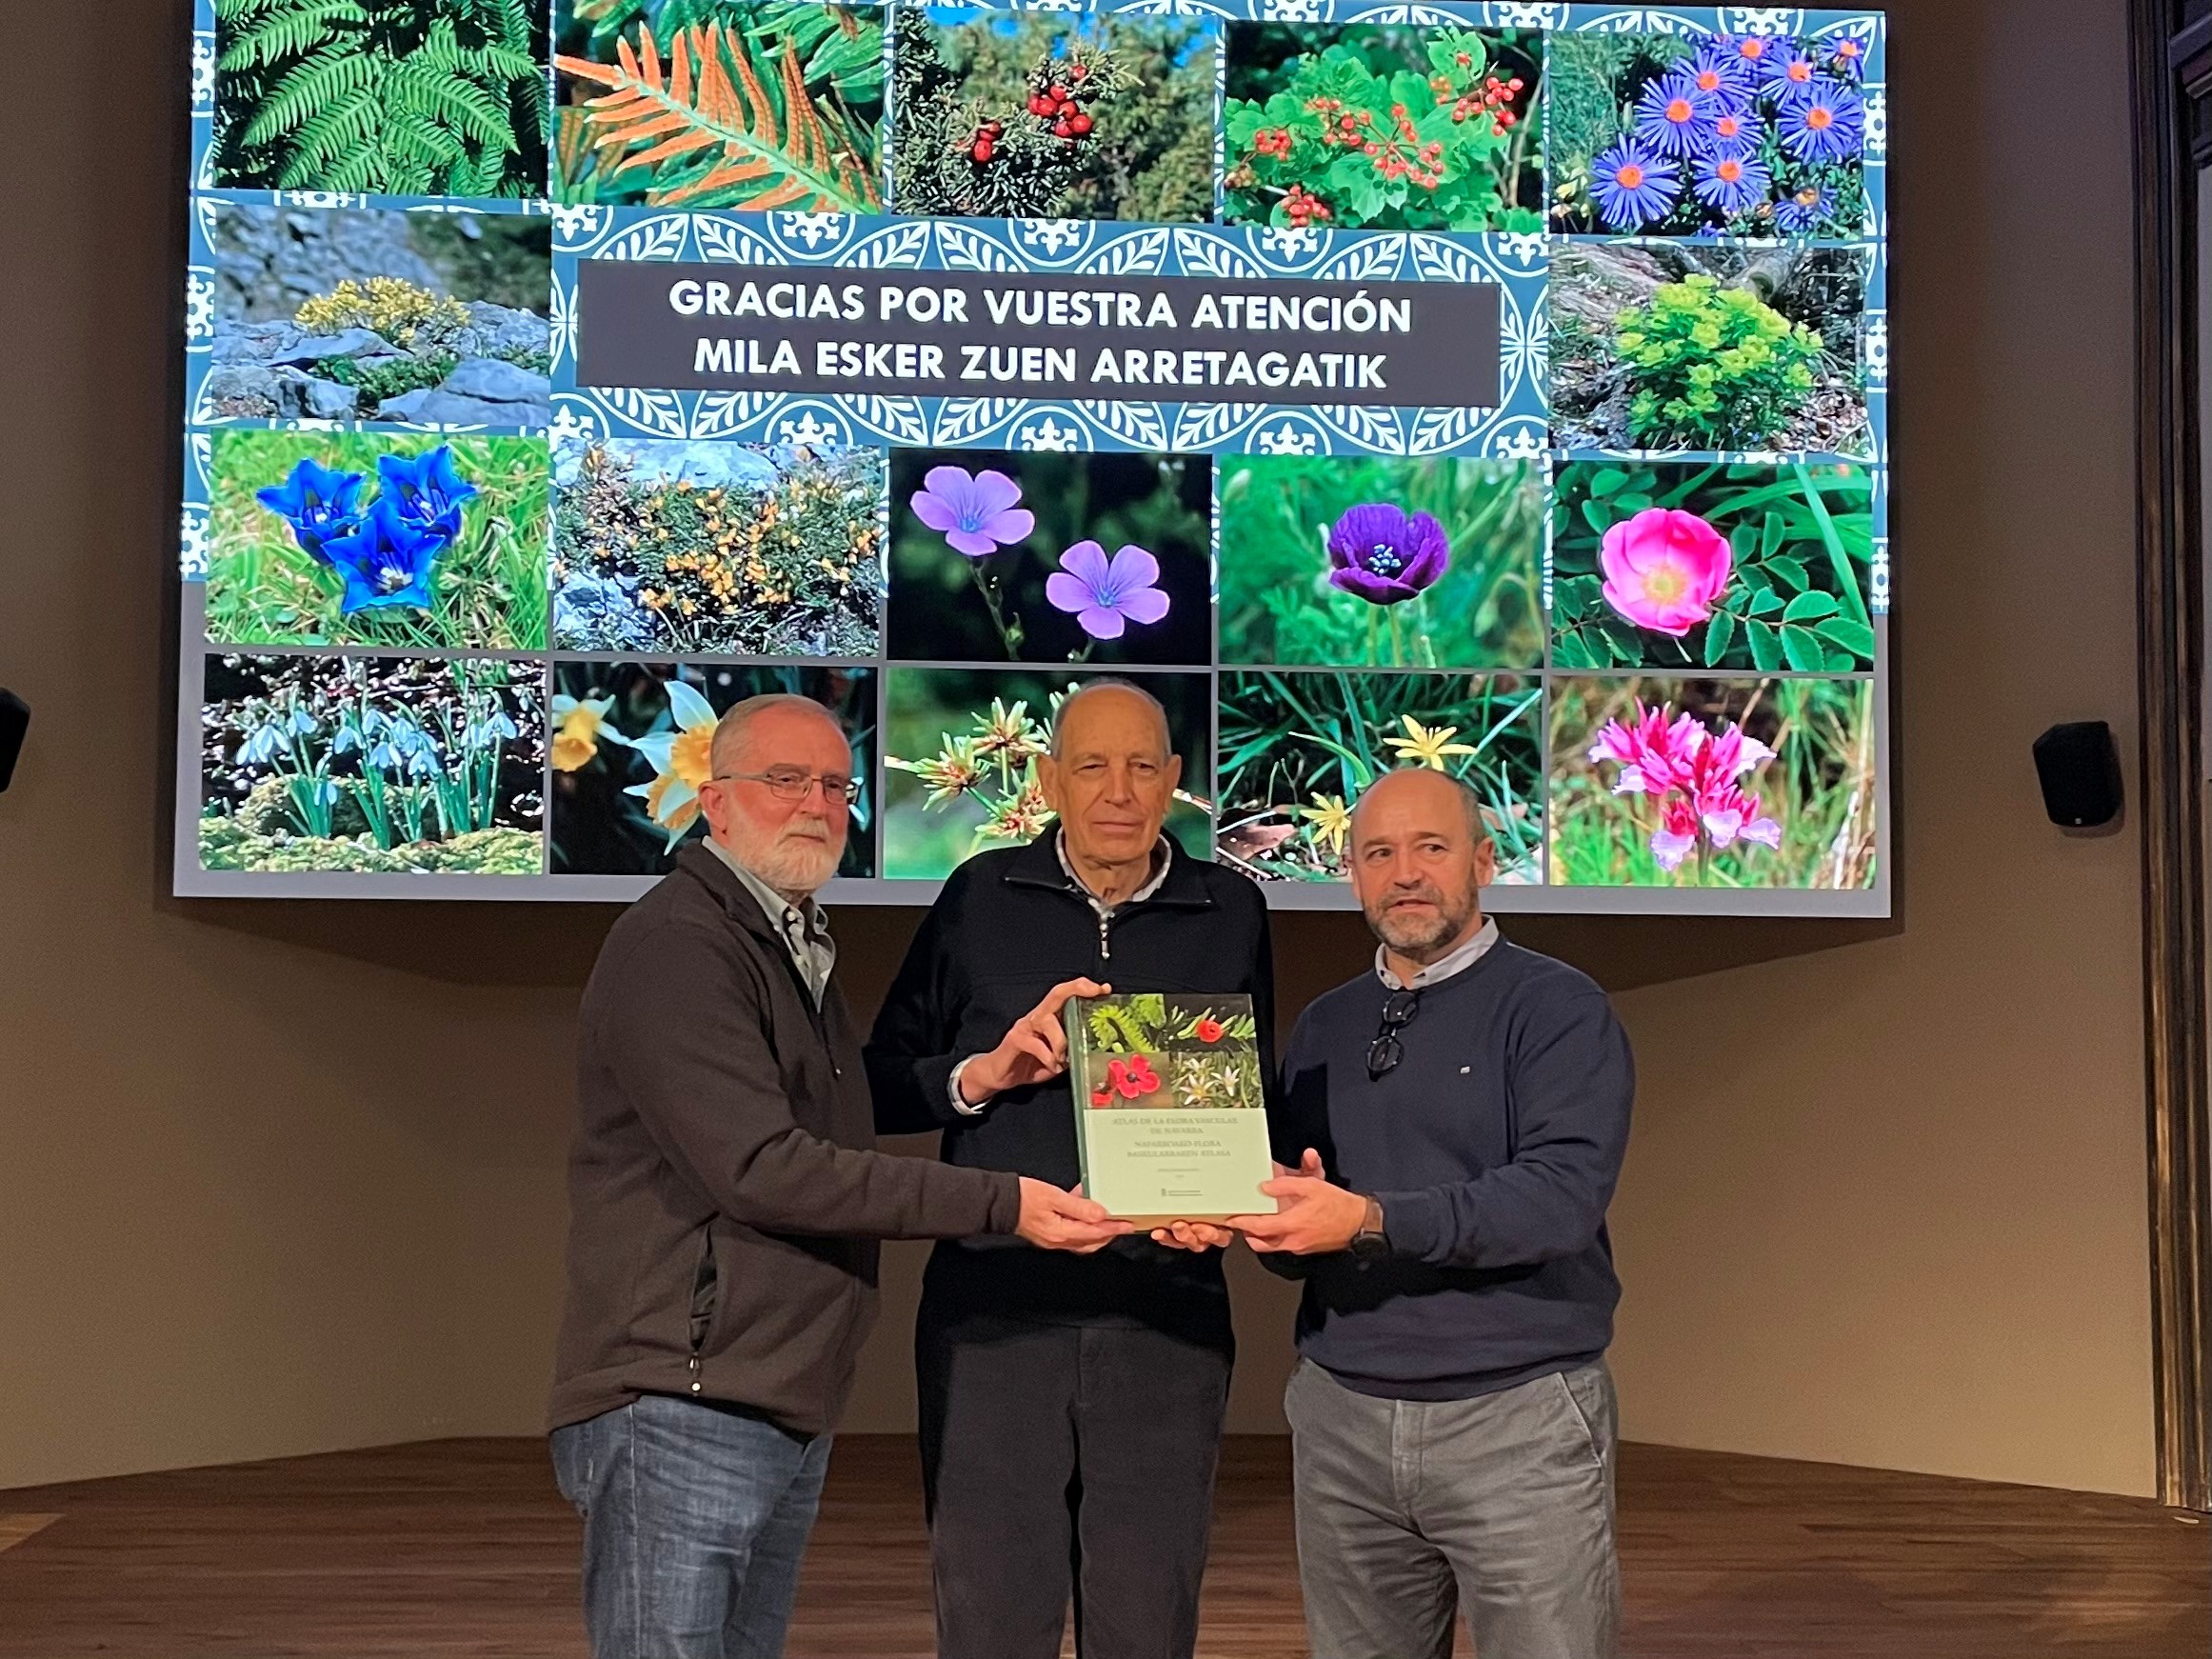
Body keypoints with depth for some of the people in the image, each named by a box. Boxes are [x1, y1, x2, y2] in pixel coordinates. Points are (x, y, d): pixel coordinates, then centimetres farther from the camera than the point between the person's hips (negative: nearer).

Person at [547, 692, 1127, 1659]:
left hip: (792, 1419, 9)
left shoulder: (797, 951, 20)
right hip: (680, 1411, -9)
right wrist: (1002, 1205, -21)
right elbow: (759, 1169, -21)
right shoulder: (673, 945, -13)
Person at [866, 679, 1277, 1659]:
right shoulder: (981, 897, 7)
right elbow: (883, 1085, 8)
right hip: (993, 1304, -1)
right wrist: (981, 1074, -10)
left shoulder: (1230, 914, 8)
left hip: (1166, 1311, 1)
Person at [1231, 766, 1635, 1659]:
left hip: (1519, 1417, -5)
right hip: (1342, 1417, 5)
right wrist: (1245, 1215, -8)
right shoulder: (1323, 1027, 13)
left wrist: (1371, 1221, -26)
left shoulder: (1557, 1008, -5)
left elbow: (1563, 1196, -19)